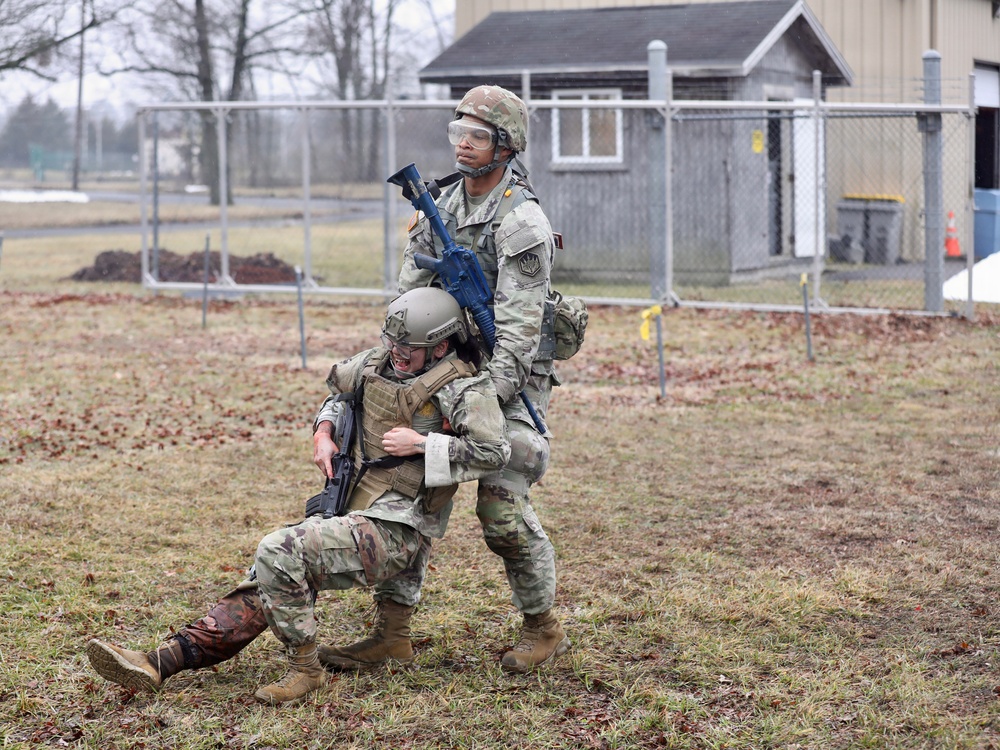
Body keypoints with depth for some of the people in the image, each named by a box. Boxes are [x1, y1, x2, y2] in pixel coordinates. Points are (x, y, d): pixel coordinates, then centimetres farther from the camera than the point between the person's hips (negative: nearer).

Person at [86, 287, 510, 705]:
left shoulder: (463, 389, -12)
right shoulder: (380, 363, 10)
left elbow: (495, 451, -24)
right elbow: (340, 389, 30)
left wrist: (421, 443, -21)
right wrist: (323, 433, 11)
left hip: (393, 533, -8)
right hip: (351, 517, 8)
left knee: (278, 552, -25)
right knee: (263, 587, 0)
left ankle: (305, 669, -12)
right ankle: (161, 662, -2)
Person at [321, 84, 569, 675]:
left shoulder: (521, 223, -16)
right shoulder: (441, 207, 8)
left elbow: (517, 329, -21)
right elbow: (410, 299, 12)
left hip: (509, 381, -7)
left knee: (502, 504, -12)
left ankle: (544, 629, 8)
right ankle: (393, 634, 7)